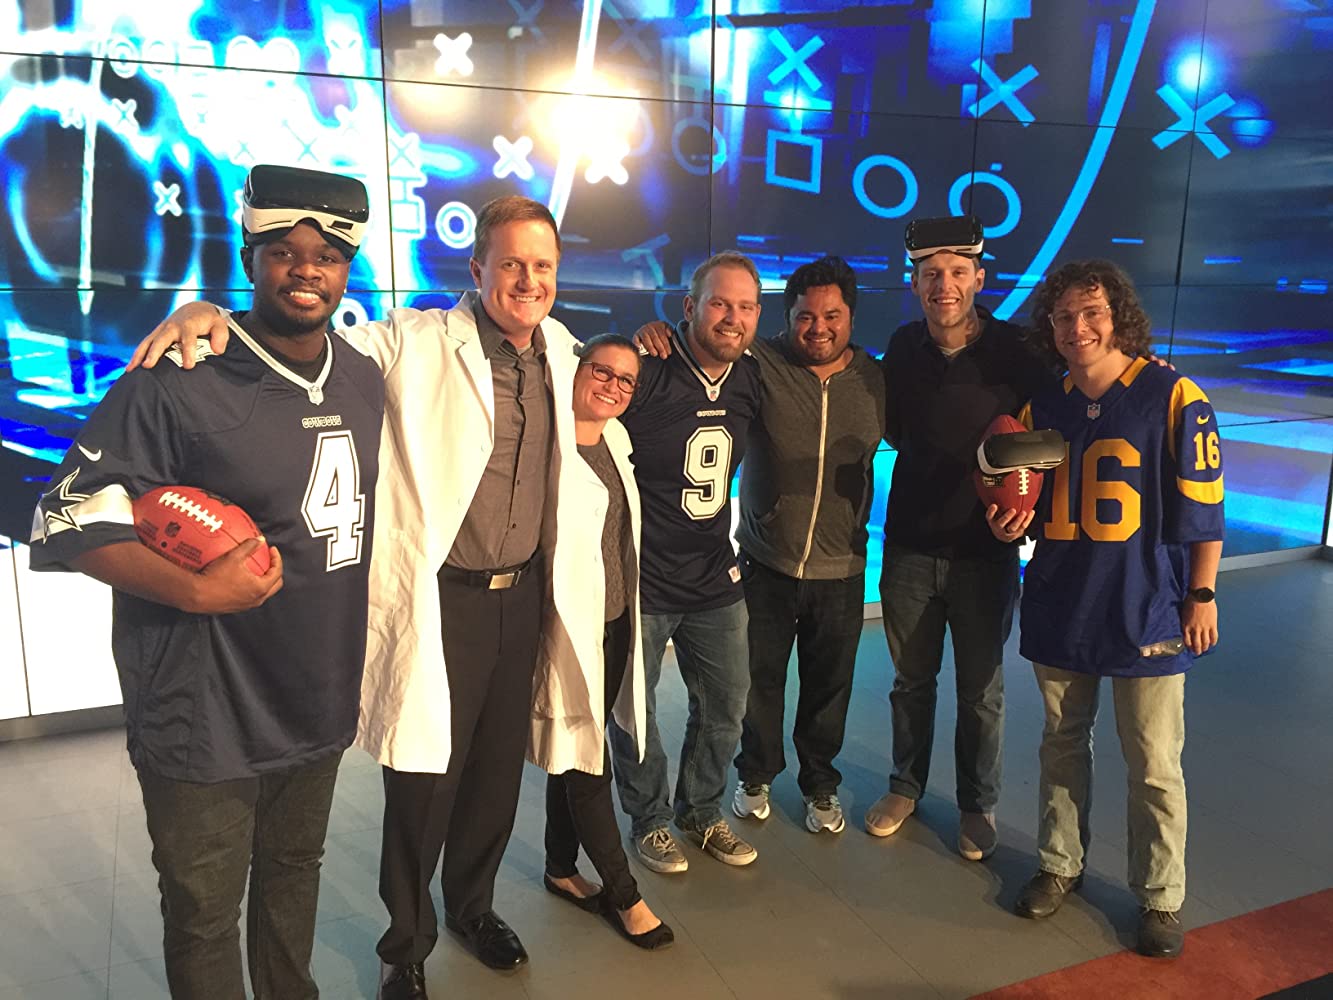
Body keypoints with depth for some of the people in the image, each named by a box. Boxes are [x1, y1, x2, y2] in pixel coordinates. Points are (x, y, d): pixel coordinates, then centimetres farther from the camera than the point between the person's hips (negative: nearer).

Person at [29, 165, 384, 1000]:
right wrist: (197, 590, -25)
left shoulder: (366, 380, 4)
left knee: (294, 876, 24)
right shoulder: (177, 384, -17)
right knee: (205, 915, 12)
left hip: (321, 698, 6)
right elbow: (66, 522, -15)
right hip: (204, 712, -5)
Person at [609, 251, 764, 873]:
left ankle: (702, 812, 39)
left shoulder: (750, 380, 1)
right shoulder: (643, 373, -19)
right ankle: (648, 820, 34)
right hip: (638, 581, -5)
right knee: (634, 709, 11)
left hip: (714, 579, 6)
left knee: (726, 706, 16)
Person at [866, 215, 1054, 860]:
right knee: (911, 679, 17)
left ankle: (977, 806, 32)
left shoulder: (1016, 352, -10)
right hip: (910, 545, 3)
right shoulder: (902, 348, 0)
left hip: (985, 550, -2)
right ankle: (906, 786, 38)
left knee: (981, 691, 11)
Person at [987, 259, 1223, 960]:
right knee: (1062, 746, 17)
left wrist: (1200, 596, -7)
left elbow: (1203, 506, -6)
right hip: (1060, 607, 4)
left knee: (1153, 765, 6)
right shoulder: (1042, 408, 5)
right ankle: (1060, 865, 35)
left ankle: (1160, 896, 26)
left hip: (1147, 613, -4)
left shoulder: (1173, 398, -9)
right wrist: (1007, 527, -6)